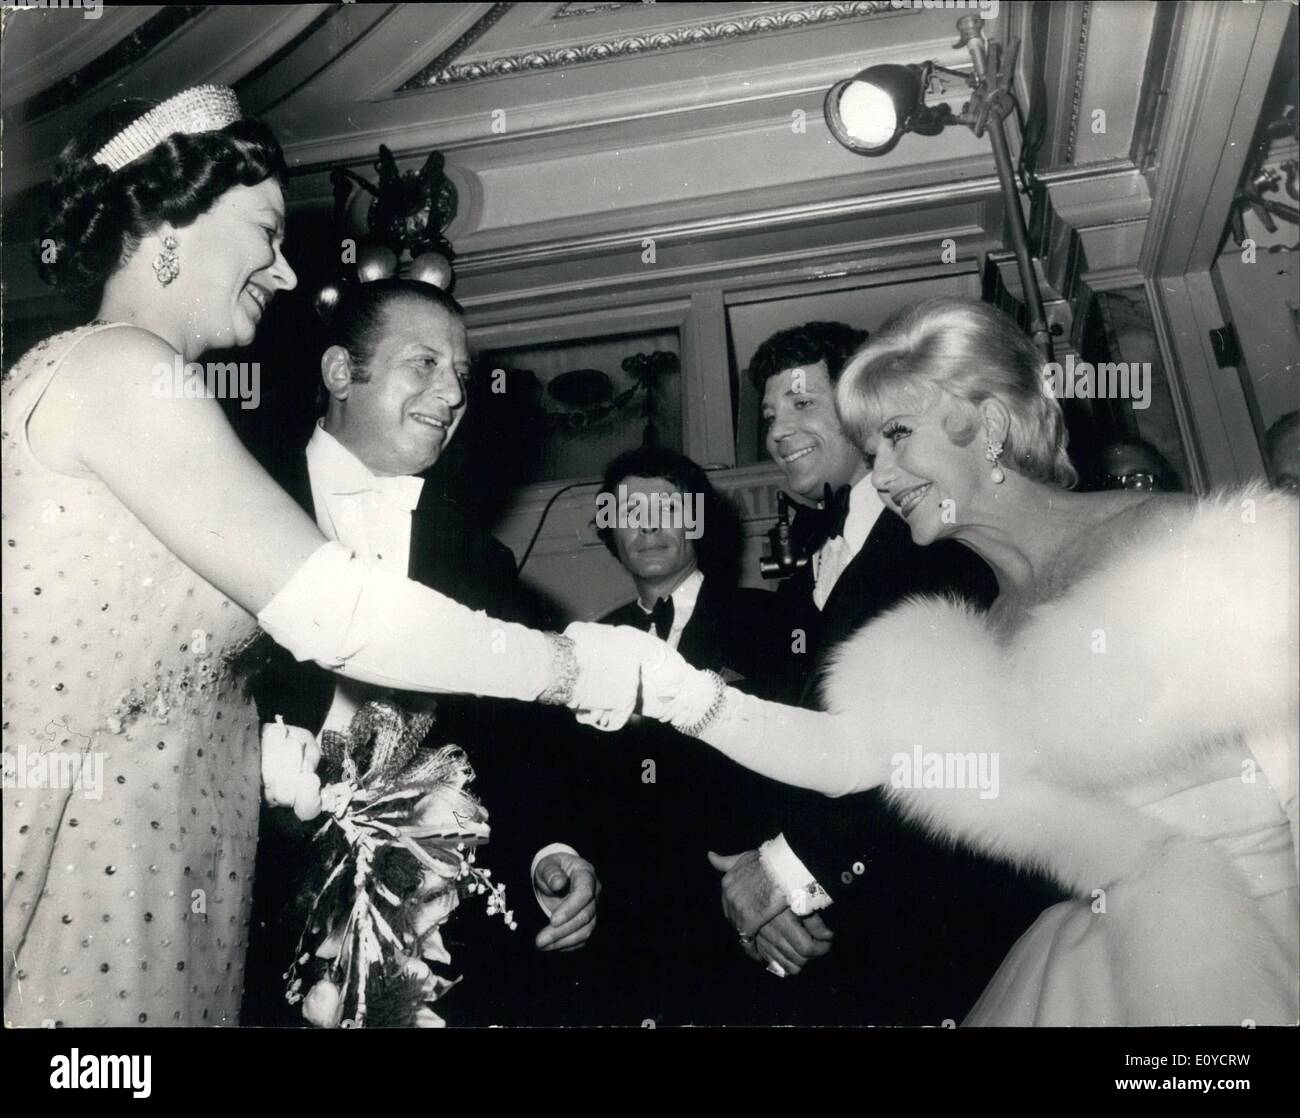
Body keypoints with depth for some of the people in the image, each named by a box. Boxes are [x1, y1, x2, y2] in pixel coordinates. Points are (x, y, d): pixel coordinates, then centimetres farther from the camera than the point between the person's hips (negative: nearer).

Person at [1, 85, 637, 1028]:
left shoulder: (132, 387, 16)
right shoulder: (117, 366, -14)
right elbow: (330, 612, -22)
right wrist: (589, 668, -14)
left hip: (154, 853, 10)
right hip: (91, 876, -10)